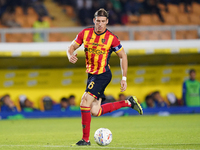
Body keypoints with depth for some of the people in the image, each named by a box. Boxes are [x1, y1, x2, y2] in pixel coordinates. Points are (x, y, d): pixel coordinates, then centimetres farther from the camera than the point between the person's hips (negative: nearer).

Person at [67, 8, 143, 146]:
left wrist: (124, 78, -3)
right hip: (91, 75, 6)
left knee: (84, 102, -20)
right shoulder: (85, 33, 0)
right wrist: (70, 56, -17)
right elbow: (71, 47, 8)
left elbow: (123, 56, 0)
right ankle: (128, 103, 21)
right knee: (95, 112, 4)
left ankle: (85, 139, -13)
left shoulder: (111, 38, -10)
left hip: (103, 74, -6)